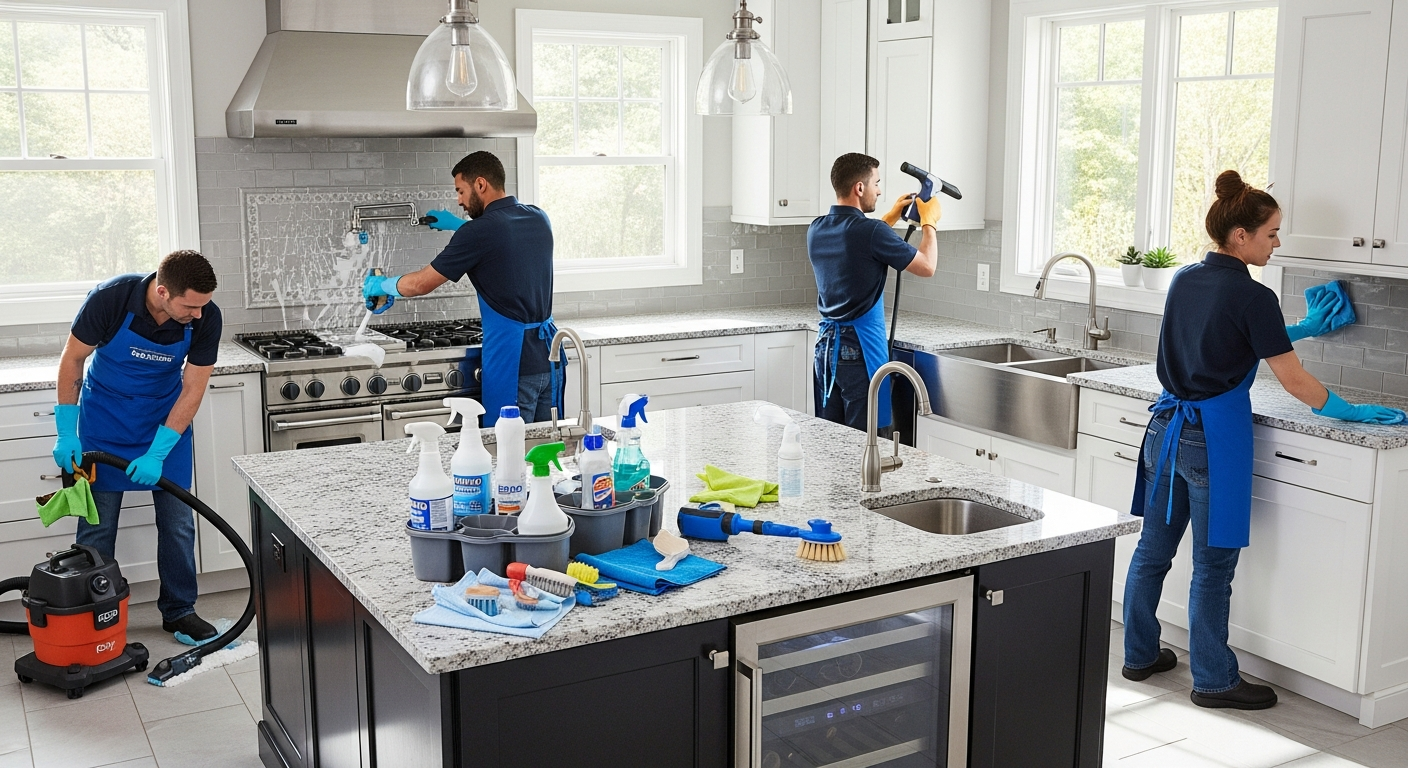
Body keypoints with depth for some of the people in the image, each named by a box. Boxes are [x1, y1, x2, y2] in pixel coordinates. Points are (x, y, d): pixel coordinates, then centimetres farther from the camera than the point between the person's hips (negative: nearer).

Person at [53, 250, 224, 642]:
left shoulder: (206, 317, -24)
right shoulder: (109, 298, -29)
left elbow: (192, 391, -16)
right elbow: (72, 360, -14)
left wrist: (157, 454, -21)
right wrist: (66, 433, -14)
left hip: (168, 419, 2)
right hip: (105, 418, -2)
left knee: (178, 520, 3)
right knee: (97, 523, 1)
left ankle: (179, 610, 18)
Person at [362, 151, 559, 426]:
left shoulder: (480, 231, -12)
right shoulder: (539, 218, 8)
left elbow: (421, 284, -4)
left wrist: (383, 285, 14)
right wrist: (458, 224, 36)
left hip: (513, 360, -7)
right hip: (548, 354, 7)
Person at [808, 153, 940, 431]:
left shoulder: (816, 230, 5)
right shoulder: (872, 231, -17)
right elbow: (927, 267, -5)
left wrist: (891, 218, 28)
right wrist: (929, 222, 10)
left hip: (827, 344, 7)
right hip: (860, 348, -7)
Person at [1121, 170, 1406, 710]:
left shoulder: (1185, 281, 7)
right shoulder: (1252, 297, -14)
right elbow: (1294, 382, -10)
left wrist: (1302, 328, 27)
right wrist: (1350, 412, 5)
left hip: (1166, 427, 7)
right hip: (1215, 438, -7)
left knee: (1153, 550, 15)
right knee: (1213, 565, 4)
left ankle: (1140, 655, 27)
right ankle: (1214, 680, 15)